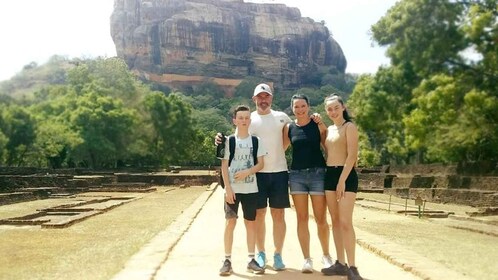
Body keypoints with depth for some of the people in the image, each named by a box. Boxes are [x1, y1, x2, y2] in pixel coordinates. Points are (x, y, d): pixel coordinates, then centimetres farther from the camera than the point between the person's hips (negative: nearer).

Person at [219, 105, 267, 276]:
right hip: (233, 189, -2)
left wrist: (246, 172, -15)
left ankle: (251, 260, 15)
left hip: (251, 189, 2)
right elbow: (224, 166, -2)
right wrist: (228, 188, -10)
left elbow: (261, 164, 2)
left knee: (251, 223, 6)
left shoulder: (256, 141, 5)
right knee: (230, 222, 0)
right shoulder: (229, 141, 0)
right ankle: (227, 260, 8)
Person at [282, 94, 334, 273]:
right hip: (297, 175, 2)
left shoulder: (317, 124, 0)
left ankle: (326, 255, 24)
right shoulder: (289, 128, 6)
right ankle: (307, 259, 15)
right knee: (302, 219, 4)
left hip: (317, 173, -2)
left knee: (321, 219, 2)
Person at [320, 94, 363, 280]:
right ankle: (341, 264, 15)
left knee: (345, 222, -12)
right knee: (335, 221, 8)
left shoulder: (349, 127, -4)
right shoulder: (329, 129, 17)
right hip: (329, 175, 8)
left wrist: (342, 180, -20)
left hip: (346, 175, -7)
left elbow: (352, 155, -14)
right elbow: (327, 152, 13)